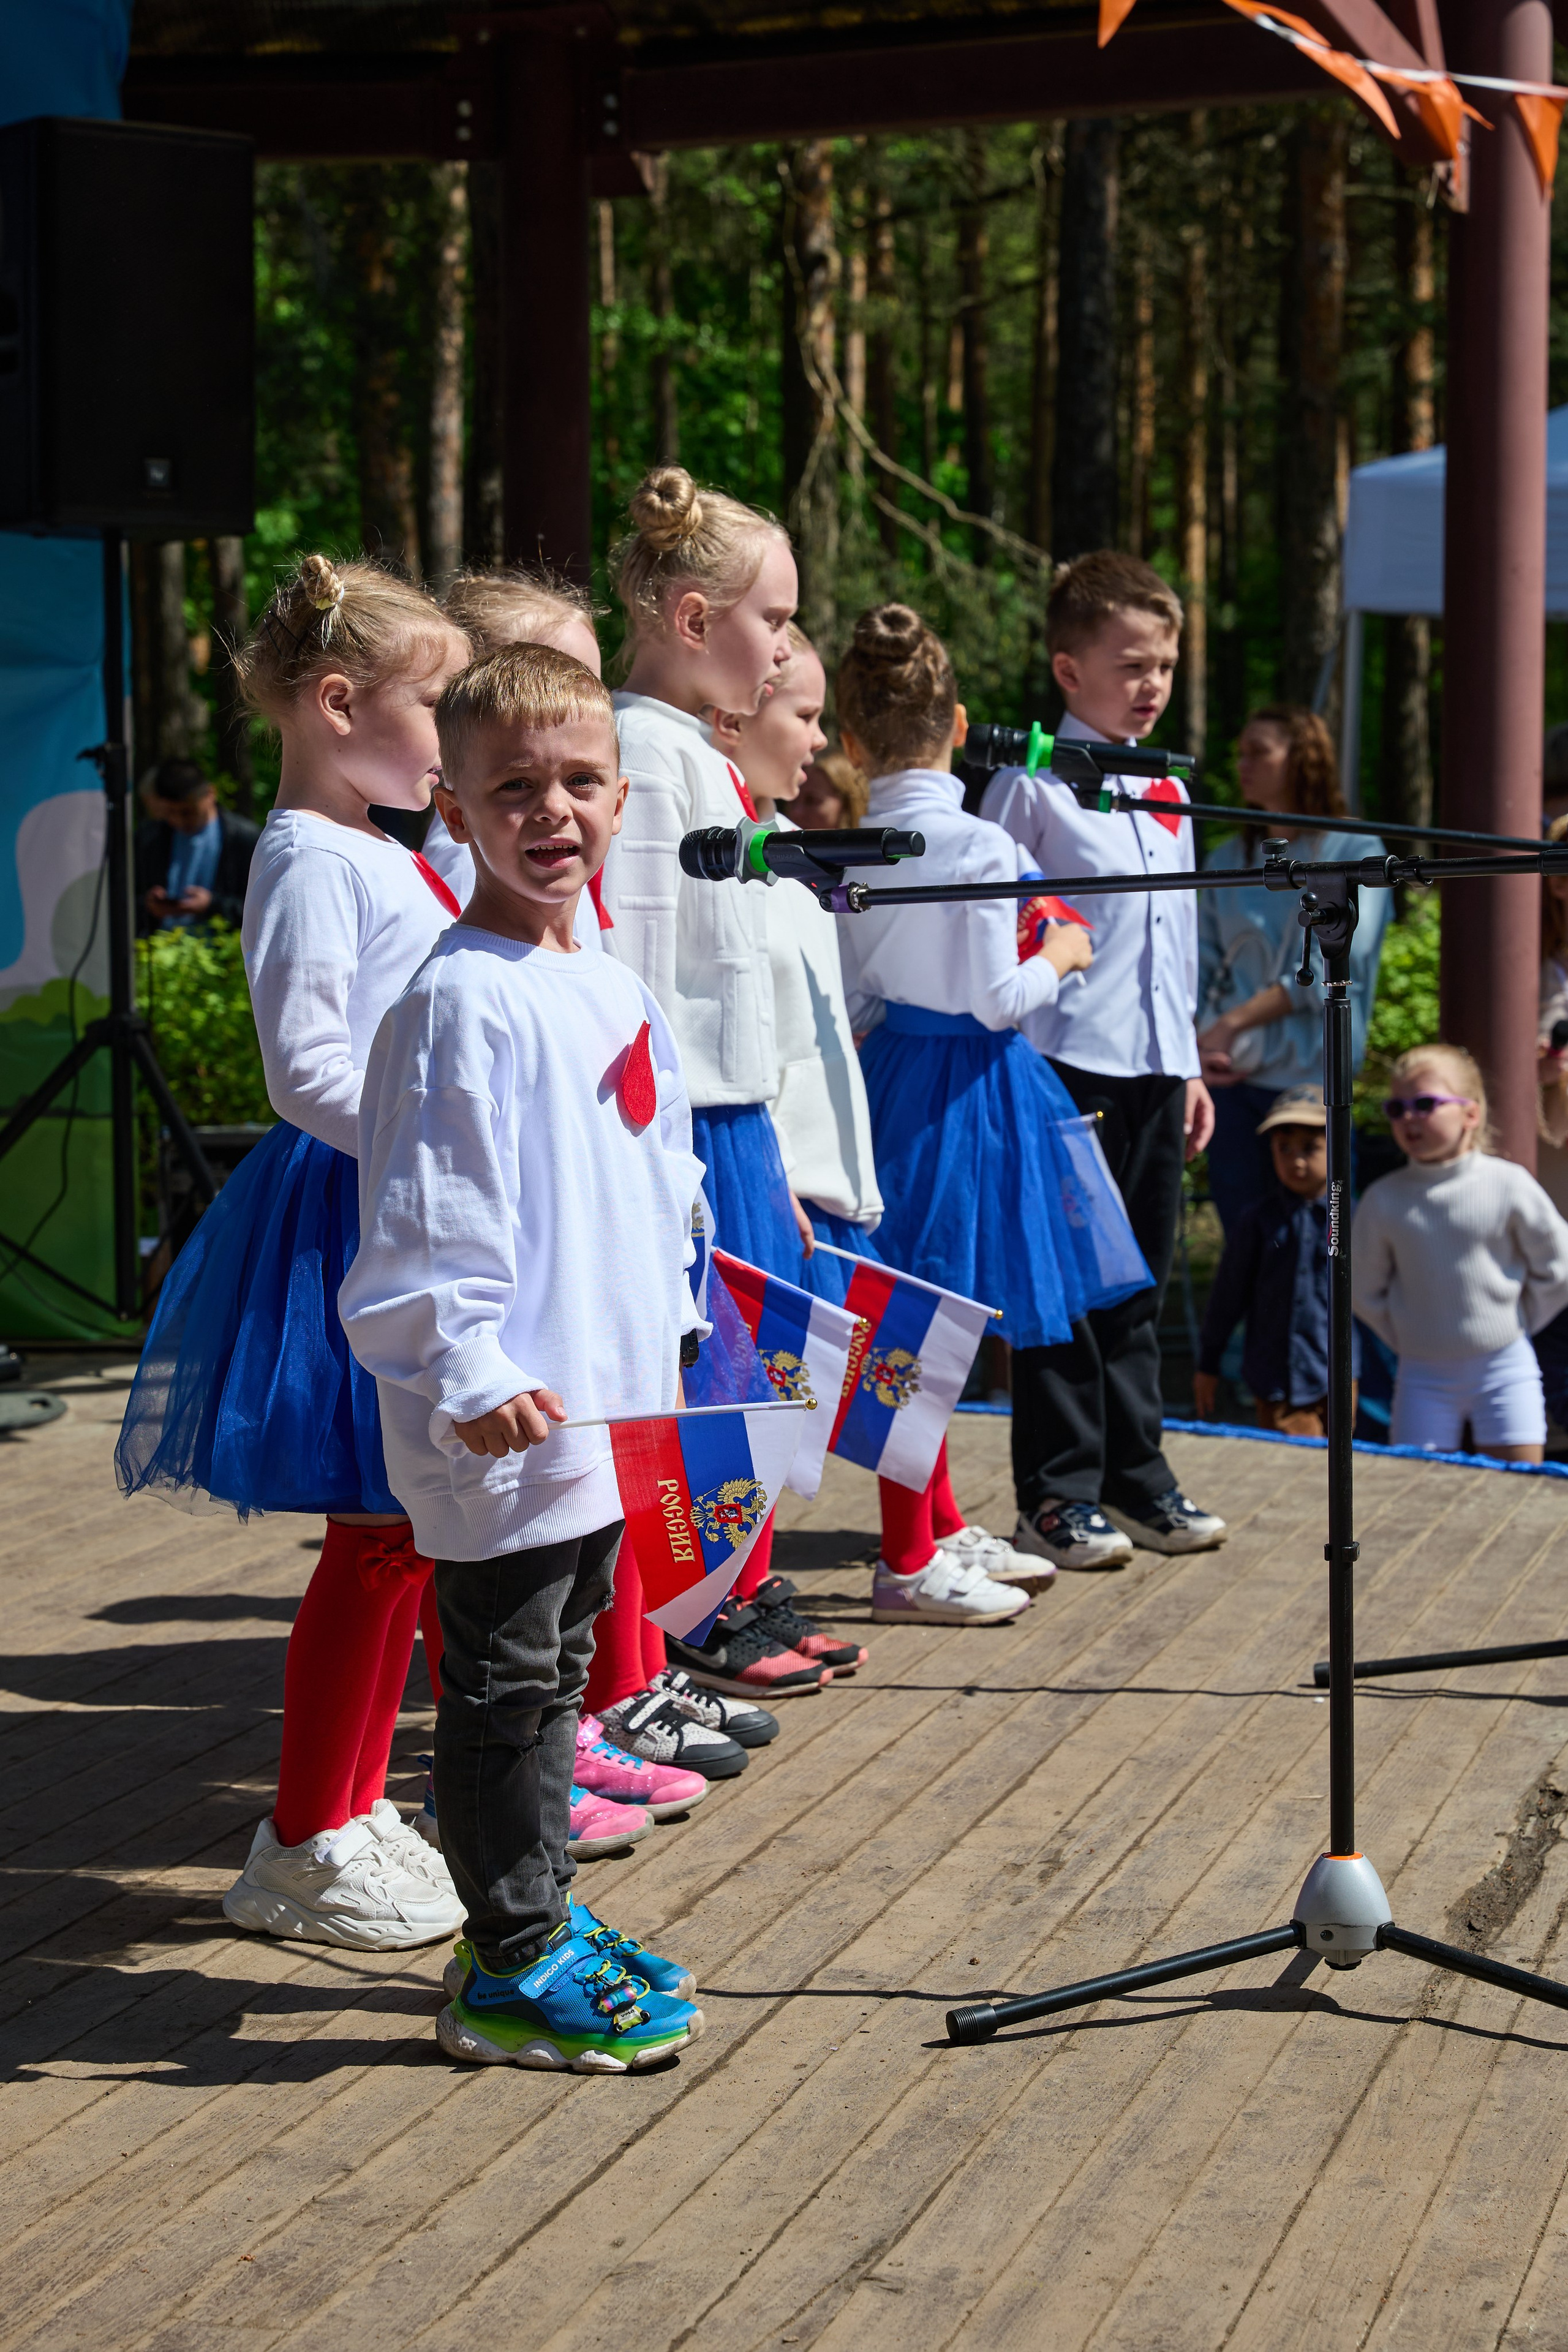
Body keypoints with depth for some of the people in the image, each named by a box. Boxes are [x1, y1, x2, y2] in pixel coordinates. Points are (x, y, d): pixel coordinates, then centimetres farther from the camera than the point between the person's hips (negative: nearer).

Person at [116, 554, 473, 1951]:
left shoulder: (381, 856, 16)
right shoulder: (312, 861, -14)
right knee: (379, 1536, -6)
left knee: (410, 1530, 13)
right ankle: (304, 1847, 4)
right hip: (352, 1216, -10)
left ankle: (355, 1809, 24)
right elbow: (306, 1071, -21)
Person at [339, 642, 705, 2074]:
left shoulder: (616, 991, 12)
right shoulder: (461, 1002, -15)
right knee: (505, 1687, 0)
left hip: (605, 1412, 9)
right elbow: (423, 1217, -19)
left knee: (554, 1677, 18)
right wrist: (468, 1379, -26)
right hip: (504, 1420, -9)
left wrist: (666, 1345, 22)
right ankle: (511, 1974, 8)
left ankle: (545, 1919, 30)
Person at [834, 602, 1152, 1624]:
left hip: (890, 1070, 7)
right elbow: (998, 999, -17)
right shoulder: (979, 845, -16)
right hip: (968, 1082, -7)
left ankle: (941, 1531, 30)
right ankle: (908, 1561, 7)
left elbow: (848, 994, 6)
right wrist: (1057, 957, 1)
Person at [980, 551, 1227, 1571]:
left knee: (1140, 1276, 13)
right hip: (1067, 1063, -7)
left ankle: (1137, 1474, 22)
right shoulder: (1032, 783, -7)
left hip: (1156, 1065, 7)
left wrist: (1190, 1064, 20)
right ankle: (1059, 1493, 5)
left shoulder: (1167, 789, 15)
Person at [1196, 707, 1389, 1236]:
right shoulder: (1229, 860, 16)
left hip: (1310, 1074, -4)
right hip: (1229, 1074, 4)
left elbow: (1332, 971, -9)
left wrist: (1232, 1023, -11)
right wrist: (1191, 1047, -8)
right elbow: (1200, 968, 11)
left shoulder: (1355, 854, 0)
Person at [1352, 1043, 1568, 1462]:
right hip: (1423, 1376, 2)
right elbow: (1364, 1286, 7)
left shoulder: (1508, 1185, -9)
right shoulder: (1384, 1199, -5)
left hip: (1503, 1368, -1)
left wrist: (1515, 1325, 2)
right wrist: (1407, 1341, 5)